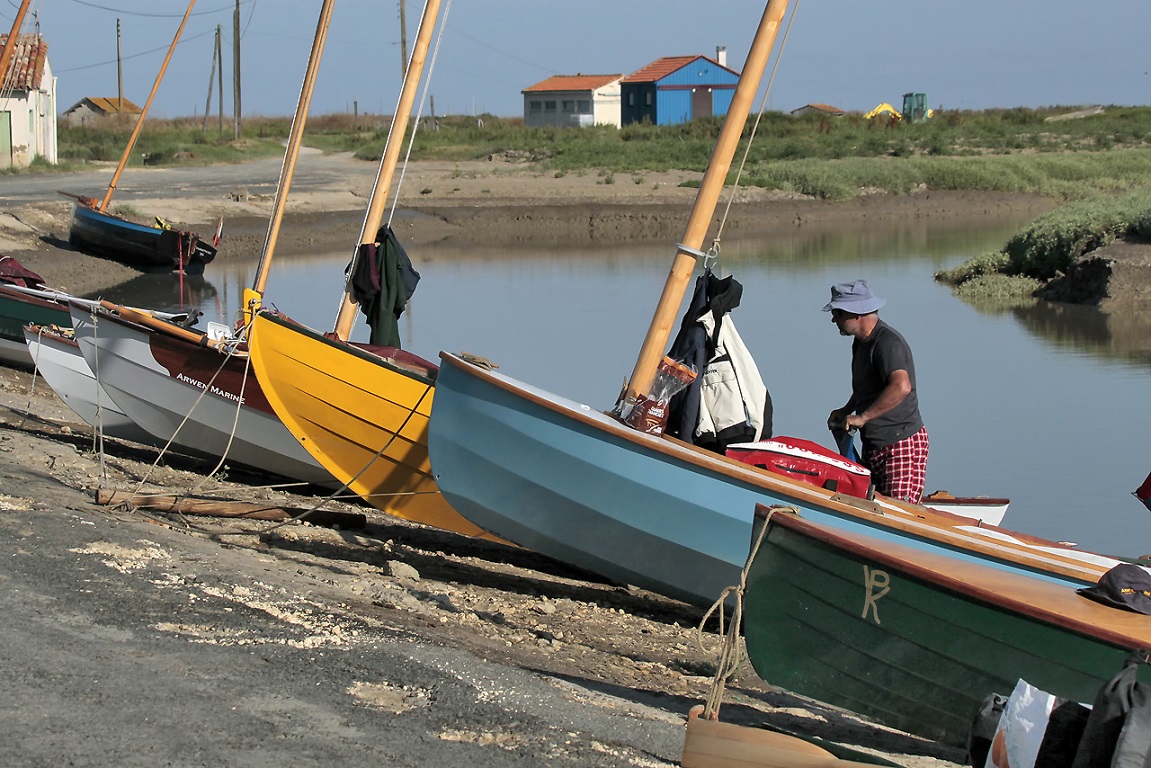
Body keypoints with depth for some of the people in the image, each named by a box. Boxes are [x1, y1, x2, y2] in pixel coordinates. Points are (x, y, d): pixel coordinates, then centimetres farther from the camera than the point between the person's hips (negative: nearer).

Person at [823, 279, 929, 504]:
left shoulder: (887, 342, -20)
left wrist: (861, 418, -31)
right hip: (873, 445, 10)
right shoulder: (861, 342, 13)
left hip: (902, 444, -10)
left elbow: (901, 386, -37)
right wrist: (846, 411, 18)